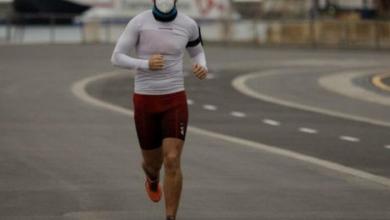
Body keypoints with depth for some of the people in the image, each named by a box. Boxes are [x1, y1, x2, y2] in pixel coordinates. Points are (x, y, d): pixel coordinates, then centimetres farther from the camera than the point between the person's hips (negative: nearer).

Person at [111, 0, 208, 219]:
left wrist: (203, 69, -8)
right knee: (153, 163, 15)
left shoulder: (188, 25, -2)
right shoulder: (139, 22, -9)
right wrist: (146, 64, -26)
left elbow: (197, 53, 18)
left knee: (172, 162, -16)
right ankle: (153, 178, 57)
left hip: (175, 101, 0)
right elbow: (117, 58, -7)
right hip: (145, 102, 0)